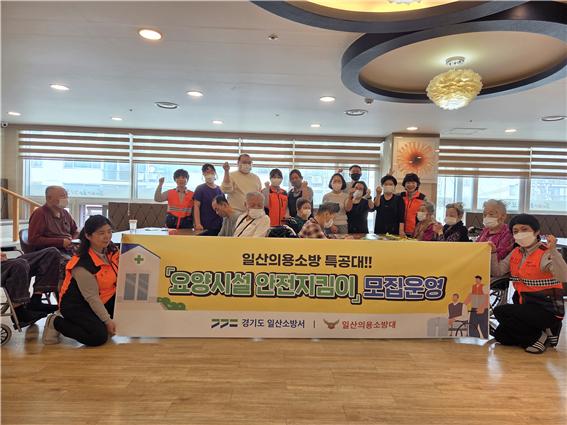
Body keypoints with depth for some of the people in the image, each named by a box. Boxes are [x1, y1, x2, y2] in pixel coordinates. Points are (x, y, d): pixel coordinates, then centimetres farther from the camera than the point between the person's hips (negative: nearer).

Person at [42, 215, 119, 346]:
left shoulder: (112, 250, -6)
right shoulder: (83, 265, -26)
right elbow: (92, 297, -22)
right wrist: (107, 320, -18)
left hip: (103, 300, 8)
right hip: (75, 305, -8)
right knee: (99, 337, -22)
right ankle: (56, 322, 0)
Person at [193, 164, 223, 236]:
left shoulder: (219, 189, 11)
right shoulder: (200, 189, -2)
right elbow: (196, 207, -9)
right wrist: (198, 224, -19)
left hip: (219, 226, 5)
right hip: (205, 227, -5)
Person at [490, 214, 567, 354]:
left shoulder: (546, 253, -17)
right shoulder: (516, 253, 7)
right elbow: (498, 272, 6)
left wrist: (553, 251, -42)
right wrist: (493, 253, -6)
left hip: (547, 309, -8)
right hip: (526, 306, 8)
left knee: (500, 311, -22)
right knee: (500, 335, 1)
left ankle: (538, 337, -2)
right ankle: (544, 331, 16)